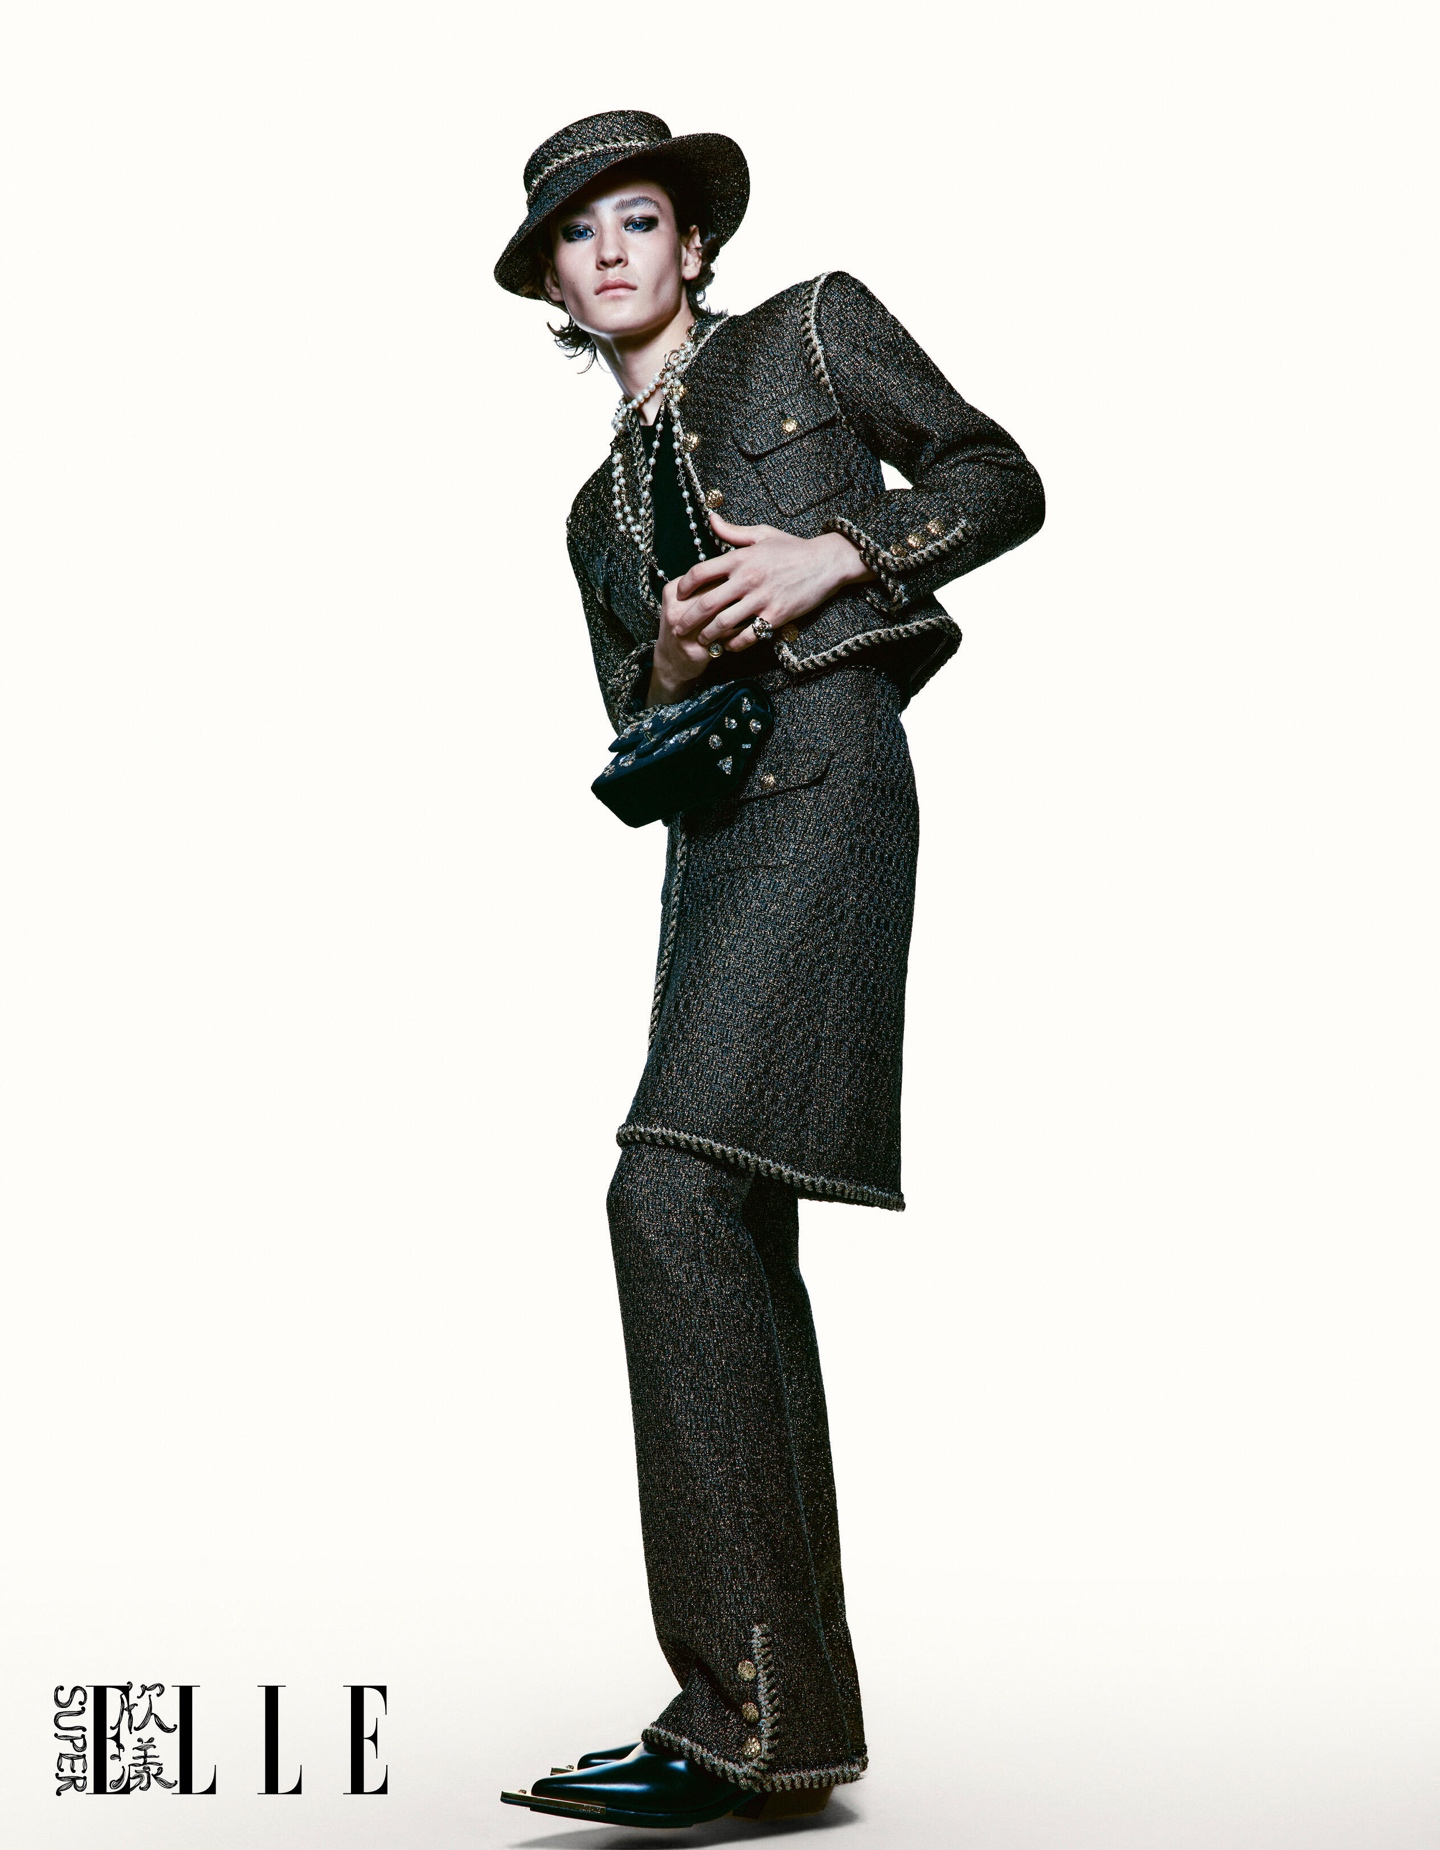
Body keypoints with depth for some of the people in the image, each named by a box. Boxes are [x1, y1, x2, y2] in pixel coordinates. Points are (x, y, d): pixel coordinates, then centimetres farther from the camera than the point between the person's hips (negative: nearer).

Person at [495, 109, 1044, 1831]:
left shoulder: (811, 332, 14)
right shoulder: (602, 502, 27)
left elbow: (1001, 479, 8)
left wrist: (831, 555, -7)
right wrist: (670, 659, 0)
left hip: (828, 772, -7)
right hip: (713, 830, 8)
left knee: (672, 1191, -23)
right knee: (735, 1244, 3)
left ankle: (740, 1709, -23)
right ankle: (791, 1720, 8)